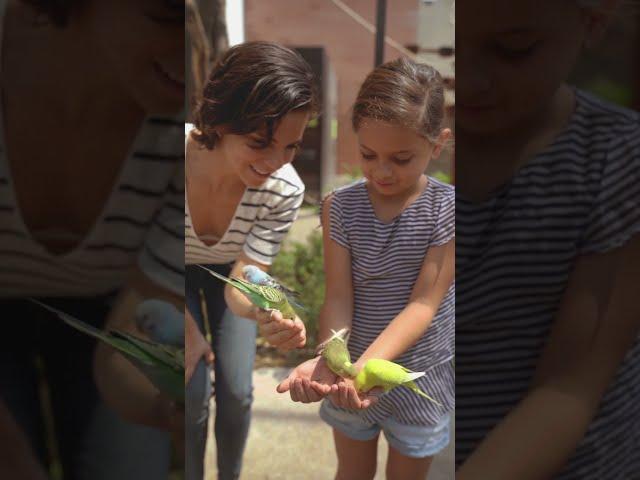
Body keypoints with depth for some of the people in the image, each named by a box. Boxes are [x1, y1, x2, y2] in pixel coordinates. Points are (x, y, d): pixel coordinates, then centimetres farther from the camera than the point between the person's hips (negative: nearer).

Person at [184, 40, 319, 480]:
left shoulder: (284, 191, -34)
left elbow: (239, 285, -28)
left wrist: (266, 314, -50)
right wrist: (189, 330, -22)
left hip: (228, 273, 1)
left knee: (236, 391, 1)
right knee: (193, 394, -4)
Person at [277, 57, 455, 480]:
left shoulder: (448, 209, -17)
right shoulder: (340, 206, -11)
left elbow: (423, 302, -21)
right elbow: (339, 298, -14)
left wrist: (367, 364, -35)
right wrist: (328, 360, -33)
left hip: (419, 375, -1)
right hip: (353, 370, 2)